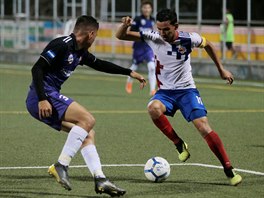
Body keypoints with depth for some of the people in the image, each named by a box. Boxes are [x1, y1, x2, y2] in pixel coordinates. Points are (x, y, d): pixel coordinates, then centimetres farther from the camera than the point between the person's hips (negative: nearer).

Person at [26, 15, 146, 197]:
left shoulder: (80, 52, 16)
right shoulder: (62, 45, -14)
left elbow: (100, 65, 33)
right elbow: (37, 68, -21)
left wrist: (130, 73, 35)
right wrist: (42, 100, -29)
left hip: (50, 97, 10)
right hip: (44, 96, -10)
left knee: (88, 134, 6)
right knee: (88, 120, -19)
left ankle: (100, 180, 0)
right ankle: (61, 165, -21)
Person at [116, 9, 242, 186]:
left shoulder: (188, 39, -13)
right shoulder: (153, 38, -11)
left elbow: (208, 45, 10)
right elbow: (120, 36, -8)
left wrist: (221, 69, 14)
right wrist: (125, 25, -31)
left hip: (187, 90, -1)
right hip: (165, 91, 1)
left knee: (203, 126, -19)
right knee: (153, 108, -34)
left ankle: (229, 170, -7)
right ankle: (180, 145, -13)